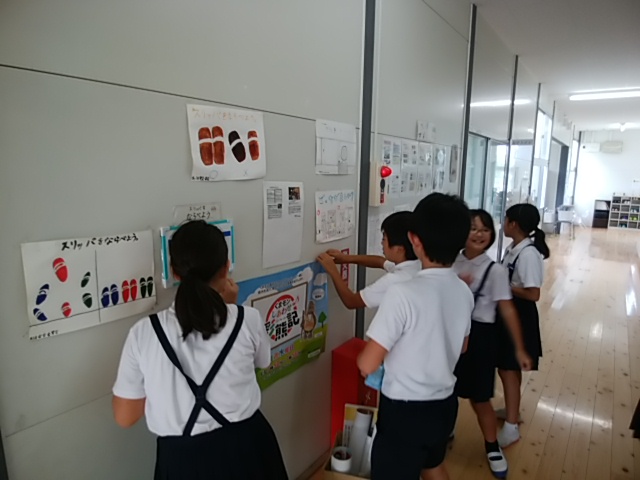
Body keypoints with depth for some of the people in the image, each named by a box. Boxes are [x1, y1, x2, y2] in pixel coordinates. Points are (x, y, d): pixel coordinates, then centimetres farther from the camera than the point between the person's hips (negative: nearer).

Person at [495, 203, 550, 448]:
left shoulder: (529, 254, -23)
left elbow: (533, 294, -25)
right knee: (509, 367, 22)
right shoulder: (512, 248, 4)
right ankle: (512, 409, 40)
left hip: (519, 315, -9)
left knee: (508, 370, 0)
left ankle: (511, 427, 13)